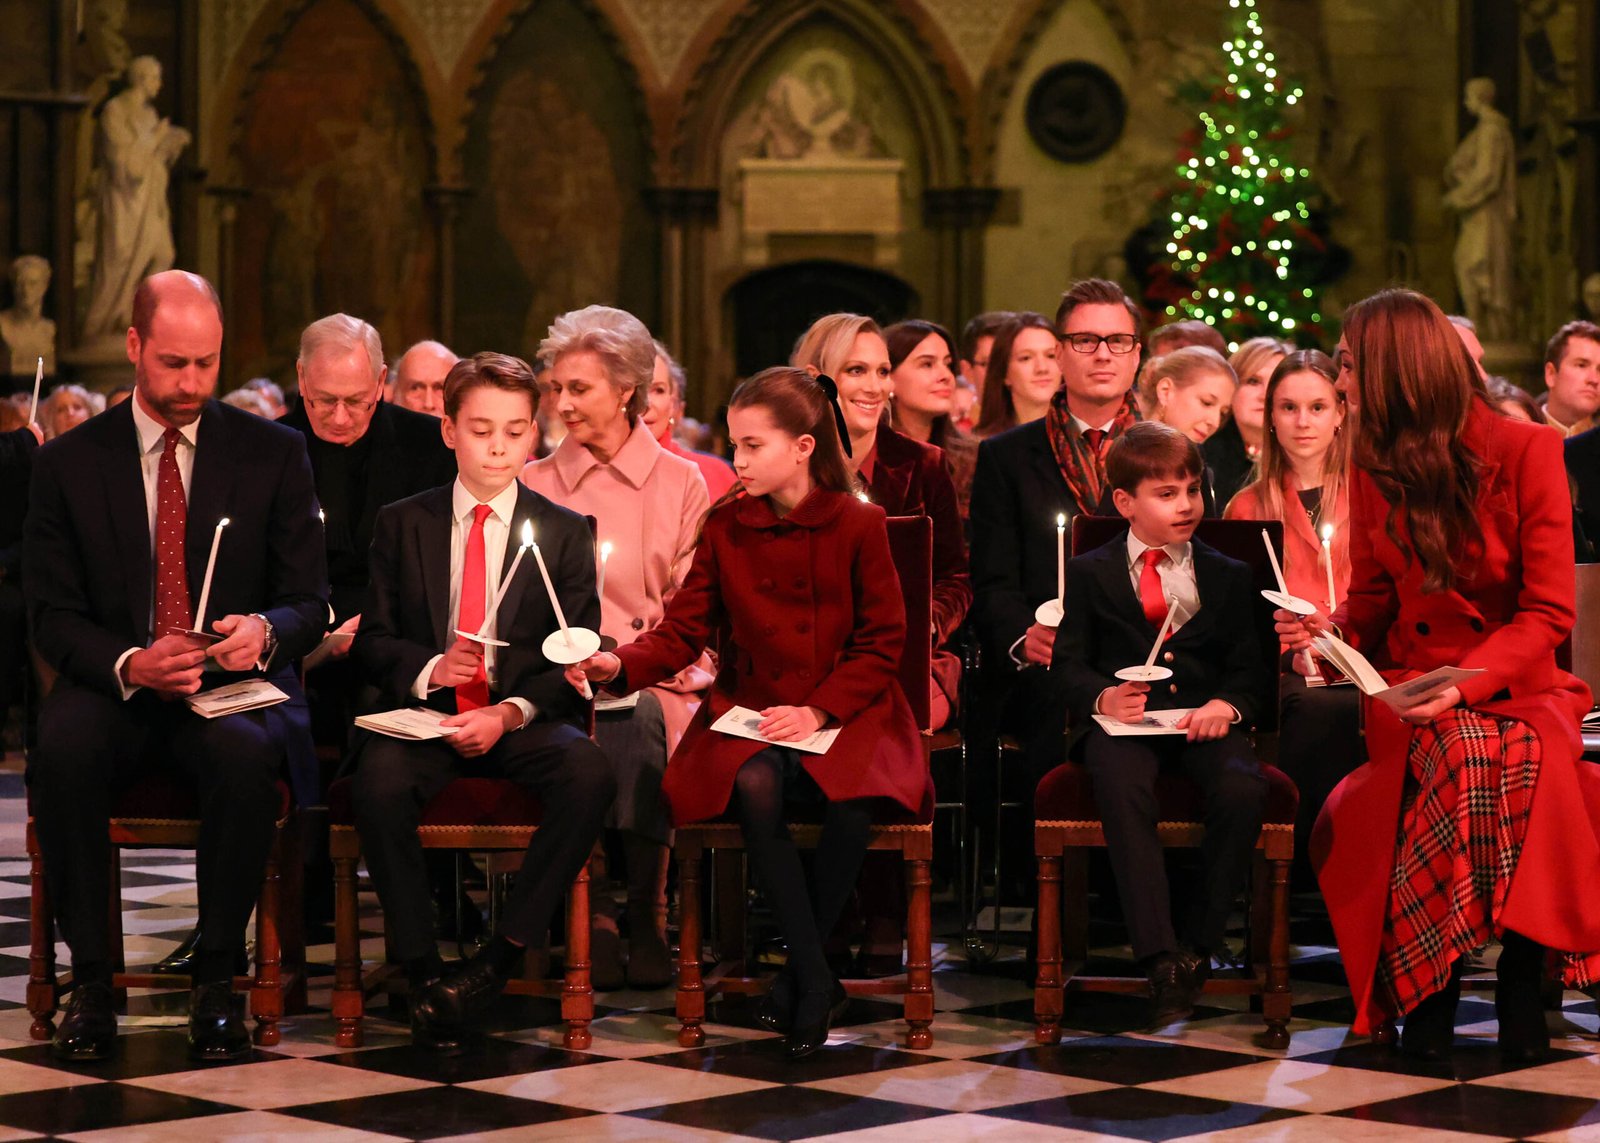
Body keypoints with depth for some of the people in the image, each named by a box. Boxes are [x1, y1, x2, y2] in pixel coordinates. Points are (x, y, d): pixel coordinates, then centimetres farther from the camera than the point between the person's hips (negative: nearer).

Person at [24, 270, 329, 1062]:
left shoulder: (272, 454, 6)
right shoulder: (69, 462, 6)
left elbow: (309, 601, 5)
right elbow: (52, 612, 2)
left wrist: (267, 631, -21)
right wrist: (128, 664, -19)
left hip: (237, 686, 0)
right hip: (115, 691, 1)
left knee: (247, 757, -36)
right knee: (63, 752, -34)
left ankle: (216, 981, -21)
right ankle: (89, 980, -21)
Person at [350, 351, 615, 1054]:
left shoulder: (564, 533, 9)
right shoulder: (402, 525, 11)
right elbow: (372, 639, 9)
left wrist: (511, 712, -16)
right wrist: (427, 669, -14)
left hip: (525, 720, 0)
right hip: (426, 713, 0)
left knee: (590, 772, -33)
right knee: (380, 778, -35)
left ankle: (501, 959, -25)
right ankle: (422, 971, -24)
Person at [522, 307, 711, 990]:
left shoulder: (680, 484, 12)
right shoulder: (536, 485, 16)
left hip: (656, 685, -1)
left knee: (638, 718, -36)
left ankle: (647, 919, -28)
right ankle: (593, 917, -30)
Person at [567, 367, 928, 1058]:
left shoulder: (859, 525, -1)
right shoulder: (724, 527, 6)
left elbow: (881, 644, -1)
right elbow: (684, 633, 3)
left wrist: (819, 711, -14)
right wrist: (619, 665, -16)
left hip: (844, 713, -2)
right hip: (749, 712, 2)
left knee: (849, 796, -35)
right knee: (754, 786, -34)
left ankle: (798, 975, -14)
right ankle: (816, 980, -24)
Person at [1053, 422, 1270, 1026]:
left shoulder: (1229, 578, 18)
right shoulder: (1090, 573, 14)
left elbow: (1250, 667, 11)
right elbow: (1069, 661, 7)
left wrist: (1227, 704, -12)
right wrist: (1102, 697, -15)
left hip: (1202, 721, 2)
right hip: (1122, 720, -1)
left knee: (1243, 789, -32)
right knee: (1122, 788, -37)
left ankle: (1202, 939, -16)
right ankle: (1160, 955, -39)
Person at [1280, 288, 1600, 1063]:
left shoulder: (1527, 452, -5)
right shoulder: (1372, 464, 8)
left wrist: (1466, 683, -23)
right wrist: (1327, 631, -7)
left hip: (1515, 688, -2)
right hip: (1410, 683, 2)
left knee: (1530, 762, -38)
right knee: (1462, 755, -34)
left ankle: (1521, 971, -22)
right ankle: (1430, 992, -27)